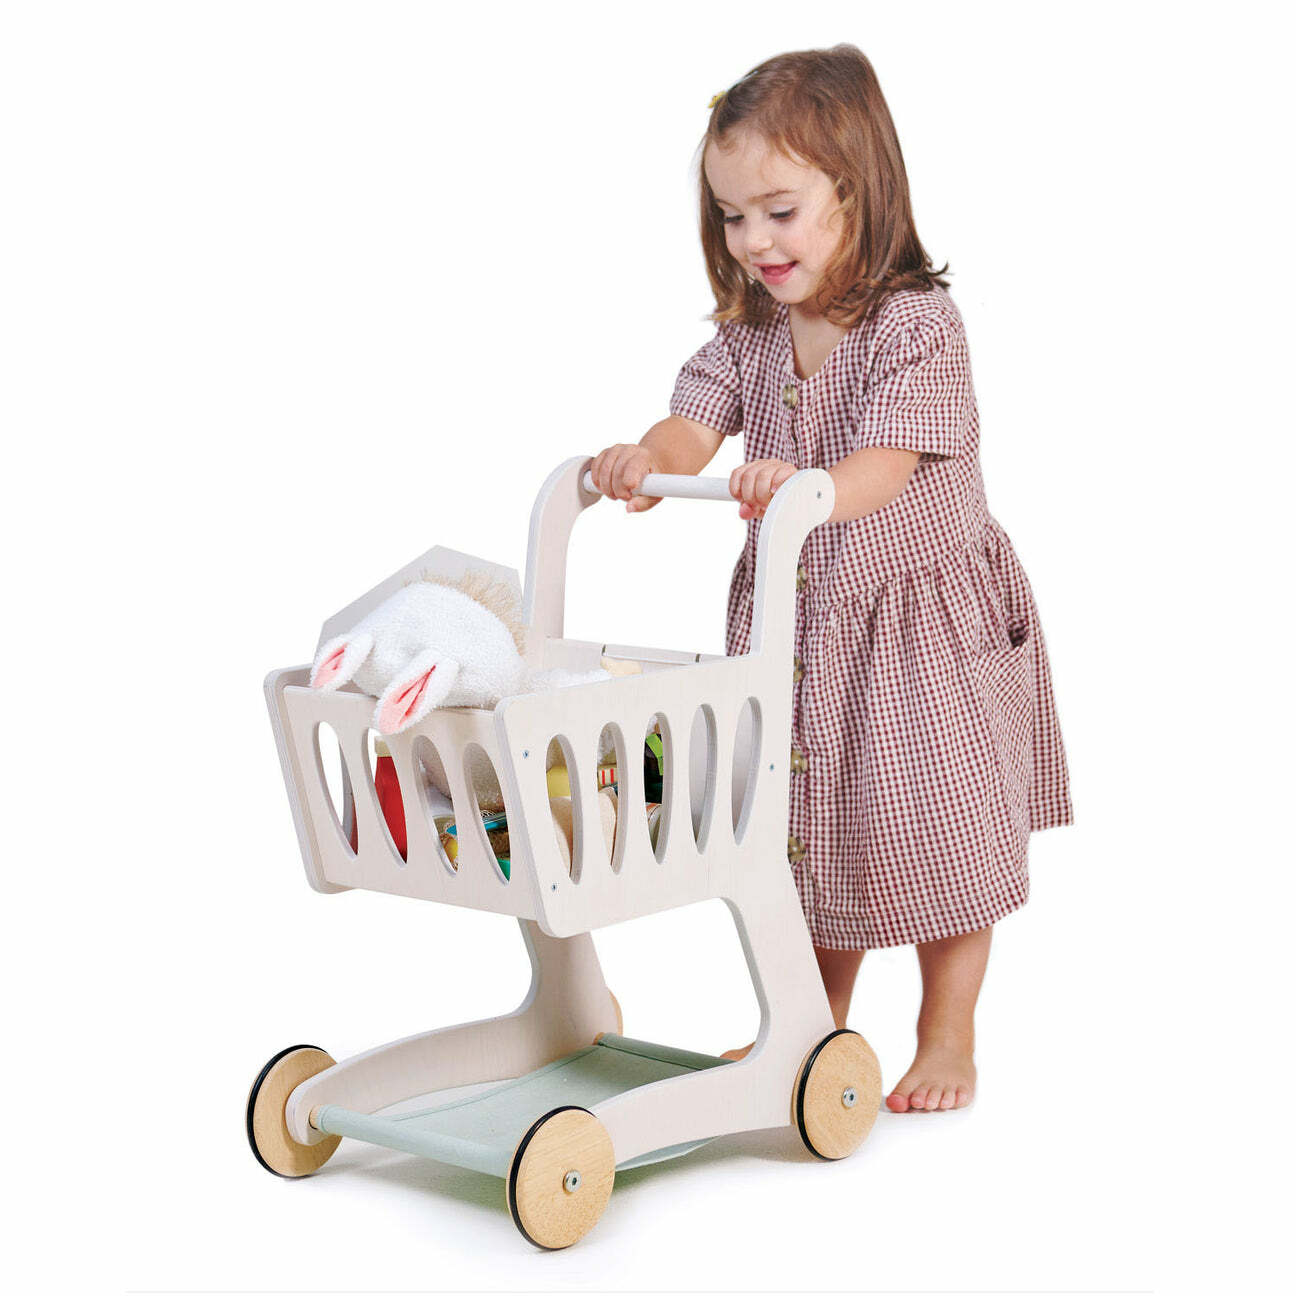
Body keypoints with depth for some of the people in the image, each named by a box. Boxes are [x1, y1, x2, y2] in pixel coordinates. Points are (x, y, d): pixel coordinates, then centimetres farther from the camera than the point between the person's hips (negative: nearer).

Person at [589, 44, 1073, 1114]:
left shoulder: (918, 324, -18)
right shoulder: (748, 336, 0)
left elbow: (888, 464, -30)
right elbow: (696, 424, -12)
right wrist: (646, 460, -36)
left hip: (922, 619, -5)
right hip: (794, 623, 6)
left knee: (936, 830, 4)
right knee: (809, 828, 16)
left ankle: (948, 1037, 23)